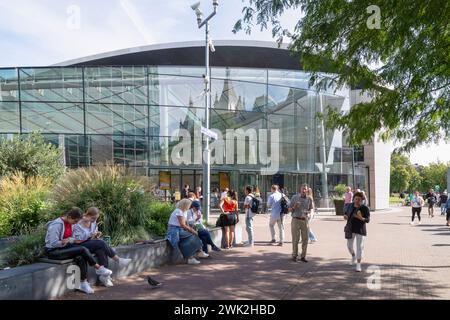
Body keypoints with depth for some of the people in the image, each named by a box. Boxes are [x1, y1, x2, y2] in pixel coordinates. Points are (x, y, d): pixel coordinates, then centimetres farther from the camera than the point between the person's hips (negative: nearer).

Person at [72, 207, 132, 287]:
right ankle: (118, 260, -19)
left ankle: (104, 275, -23)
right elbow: (76, 241, -18)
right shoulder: (78, 225, -14)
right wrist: (90, 235, -21)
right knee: (101, 243, -28)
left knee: (101, 250, -26)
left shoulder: (93, 222, 7)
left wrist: (96, 235, -3)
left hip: (92, 244, 7)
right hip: (81, 246, -7)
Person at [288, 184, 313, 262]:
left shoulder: (309, 199, 5)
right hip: (296, 220, -3)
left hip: (304, 220, 3)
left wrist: (307, 212, -6)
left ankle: (303, 256, 14)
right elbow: (289, 209, 3)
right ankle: (294, 255, 12)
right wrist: (294, 207, -18)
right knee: (295, 239, 0)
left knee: (305, 239, 3)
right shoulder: (295, 197, -2)